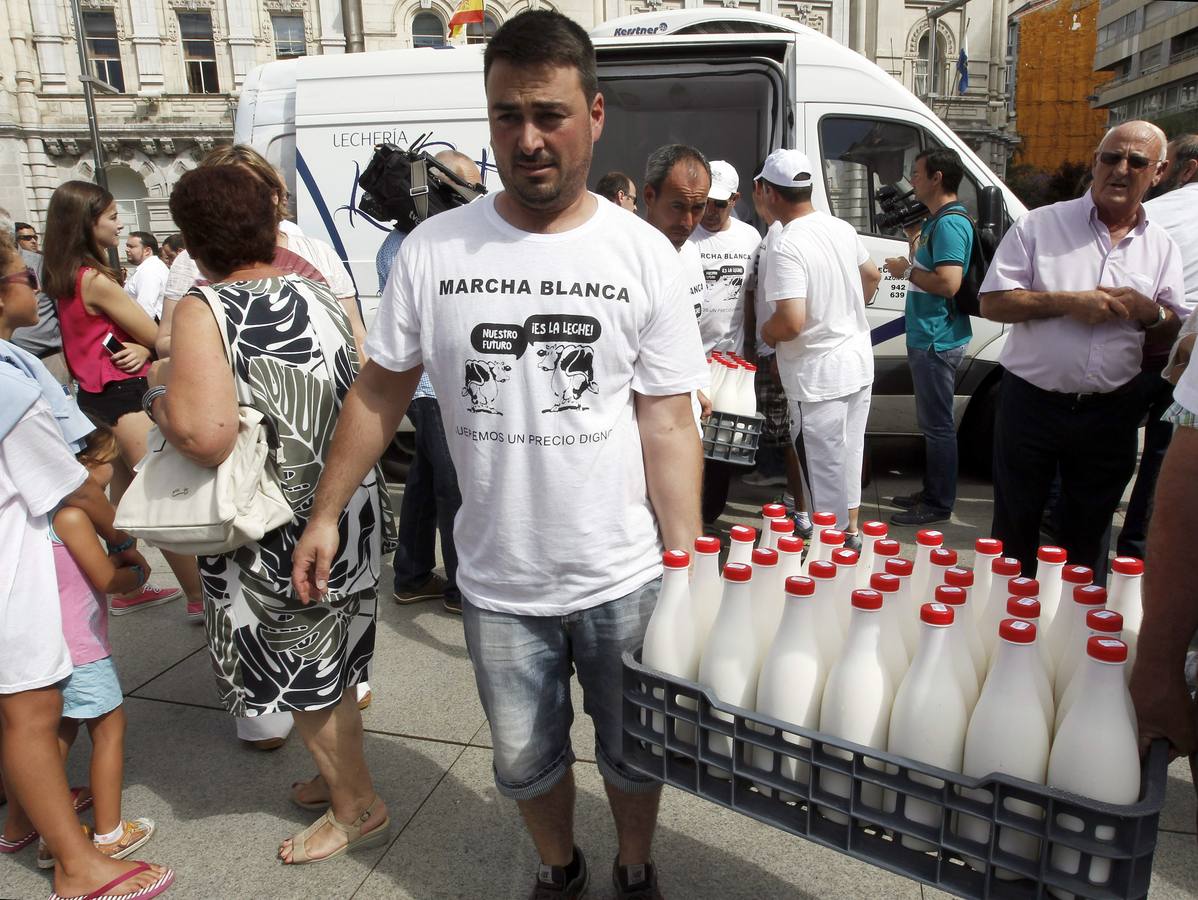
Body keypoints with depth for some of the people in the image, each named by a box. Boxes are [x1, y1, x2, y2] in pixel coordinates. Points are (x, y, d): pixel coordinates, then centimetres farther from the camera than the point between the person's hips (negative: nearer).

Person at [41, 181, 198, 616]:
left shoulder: (69, 276, 9)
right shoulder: (96, 280, -19)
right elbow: (158, 337, -14)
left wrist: (142, 348, -13)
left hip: (98, 394, 10)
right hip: (121, 394, -10)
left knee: (127, 495, 16)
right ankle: (199, 596, -3)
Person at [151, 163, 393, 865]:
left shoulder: (204, 310, -18)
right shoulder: (317, 290, 0)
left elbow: (203, 434, -33)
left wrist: (160, 389, -12)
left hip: (282, 534, -6)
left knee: (305, 679, 15)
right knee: (331, 666, 24)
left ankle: (359, 812, 32)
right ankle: (342, 777, 45)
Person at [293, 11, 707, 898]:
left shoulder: (644, 253, -8)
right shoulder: (433, 249, -5)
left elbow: (669, 426, -7)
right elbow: (381, 390, 4)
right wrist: (327, 511, 4)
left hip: (625, 578, -1)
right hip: (498, 583, 1)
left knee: (635, 752, 19)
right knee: (526, 759, 21)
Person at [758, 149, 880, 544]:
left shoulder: (786, 247, -23)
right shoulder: (842, 228, 3)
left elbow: (791, 322, -31)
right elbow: (872, 276, 19)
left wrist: (766, 332, -10)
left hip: (819, 376, -8)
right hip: (858, 362, 9)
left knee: (824, 467, 4)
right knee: (848, 453, 22)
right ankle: (851, 529, 36)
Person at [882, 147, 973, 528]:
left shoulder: (950, 223, -16)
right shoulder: (937, 219, 17)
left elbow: (948, 283, -26)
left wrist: (907, 270, -13)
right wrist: (911, 264, 10)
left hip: (938, 340, -11)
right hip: (927, 337, 11)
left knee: (937, 424, -3)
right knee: (932, 421, 17)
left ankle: (939, 505, 7)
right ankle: (932, 492, 28)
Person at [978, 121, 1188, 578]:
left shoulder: (1162, 248, 8)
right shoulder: (1040, 224, -1)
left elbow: (1180, 333, 11)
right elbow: (992, 302, -7)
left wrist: (1149, 313, -11)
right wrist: (1067, 302, -17)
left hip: (1110, 414, 3)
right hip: (1032, 401, -2)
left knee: (1087, 537, 15)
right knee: (1014, 529, 9)